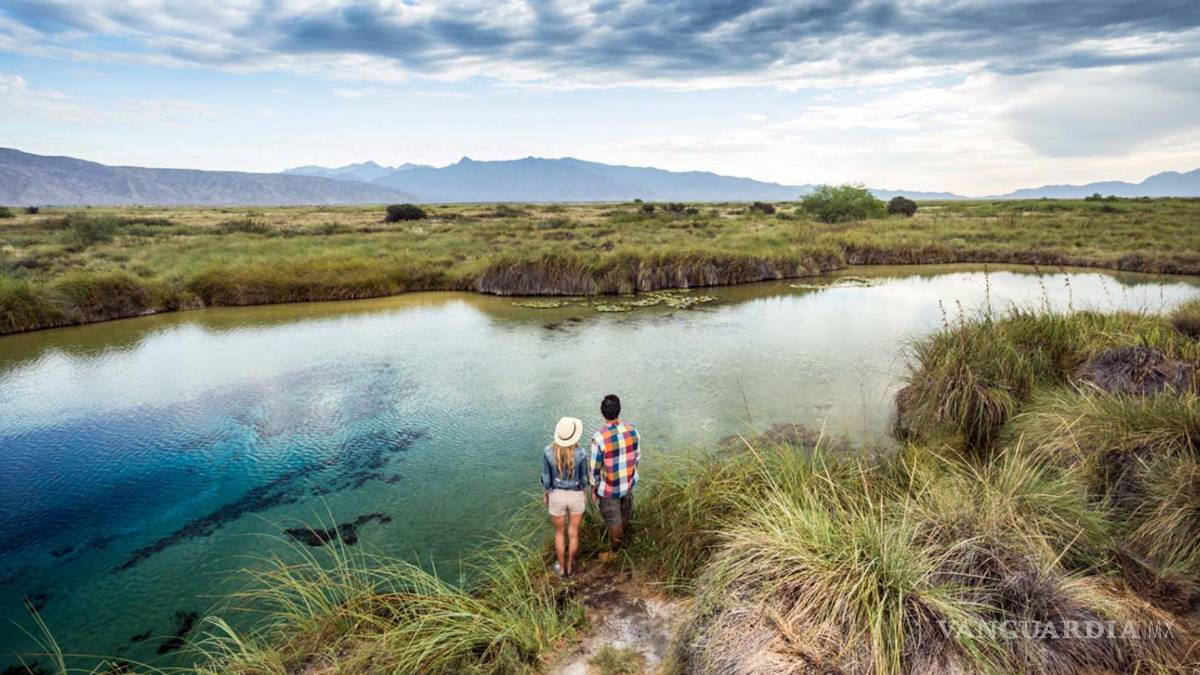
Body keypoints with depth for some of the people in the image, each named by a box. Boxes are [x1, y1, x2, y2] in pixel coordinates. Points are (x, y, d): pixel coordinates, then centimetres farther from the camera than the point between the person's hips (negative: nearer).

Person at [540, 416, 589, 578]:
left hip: (557, 496, 0)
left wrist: (546, 494, 8)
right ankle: (570, 566, 44)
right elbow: (583, 479, -12)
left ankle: (562, 568, 42)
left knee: (559, 532, 26)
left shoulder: (548, 452, -25)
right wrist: (584, 494, 9)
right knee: (573, 532, 25)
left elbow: (546, 478, -13)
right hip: (576, 496, 0)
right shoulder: (581, 453, -27)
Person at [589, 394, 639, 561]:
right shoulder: (632, 430, -16)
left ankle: (614, 552, 37)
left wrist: (593, 489, -2)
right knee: (625, 511, 31)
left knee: (613, 520, 17)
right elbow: (637, 456, -2)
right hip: (628, 482, 5)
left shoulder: (599, 438, -31)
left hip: (609, 487, -5)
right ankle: (621, 533, 59)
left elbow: (595, 467, -19)